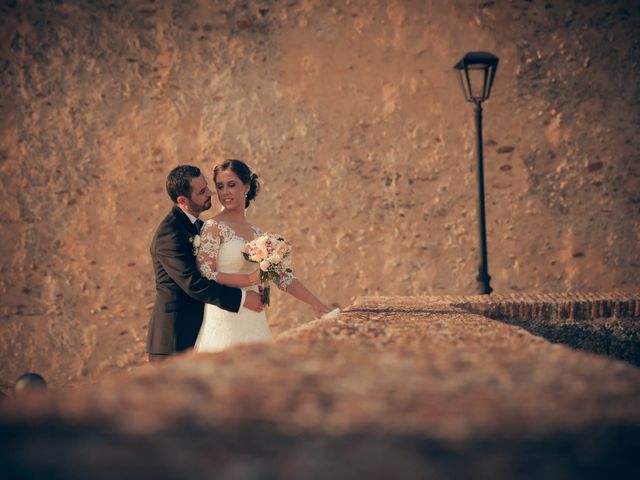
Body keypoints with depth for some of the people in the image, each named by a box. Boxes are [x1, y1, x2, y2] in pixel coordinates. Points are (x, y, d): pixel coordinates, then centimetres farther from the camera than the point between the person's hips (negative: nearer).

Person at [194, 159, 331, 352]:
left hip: (253, 322, 6)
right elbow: (205, 276, -12)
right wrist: (250, 279, -16)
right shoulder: (214, 227, -4)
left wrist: (315, 303, 7)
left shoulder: (256, 233, 14)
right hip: (224, 320, -6)